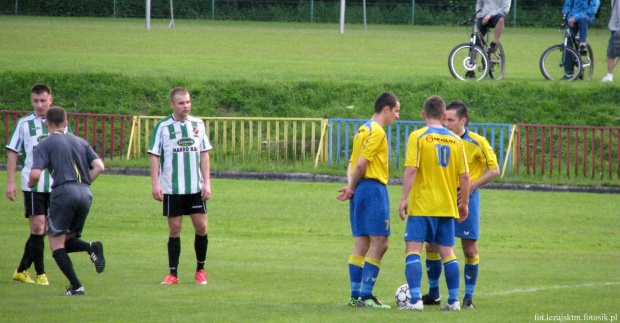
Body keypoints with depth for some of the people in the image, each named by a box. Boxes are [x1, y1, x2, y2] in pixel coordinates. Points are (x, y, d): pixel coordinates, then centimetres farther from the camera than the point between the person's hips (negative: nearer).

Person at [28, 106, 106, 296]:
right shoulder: (81, 142, 18)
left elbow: (35, 174, -8)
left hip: (63, 191, -5)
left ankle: (76, 286, -12)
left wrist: (30, 184, 14)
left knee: (56, 244, 2)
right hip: (85, 194, 5)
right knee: (67, 242, 17)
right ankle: (91, 248, -15)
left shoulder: (45, 145, 3)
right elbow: (99, 166, 9)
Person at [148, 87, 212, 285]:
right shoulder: (163, 127, -2)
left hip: (196, 187, 2)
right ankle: (173, 274, 6)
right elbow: (154, 155, -2)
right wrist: (155, 184, -11)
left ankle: (200, 269, 15)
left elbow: (204, 155, 10)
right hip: (172, 188, -2)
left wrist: (207, 183, 3)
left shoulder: (198, 125, 7)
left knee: (201, 226, -1)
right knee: (174, 229, 0)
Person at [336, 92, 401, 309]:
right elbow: (361, 164, -16)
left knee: (362, 244, 8)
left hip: (361, 191, 9)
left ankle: (356, 295, 7)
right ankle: (365, 296, -11)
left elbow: (354, 163, 15)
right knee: (379, 244, -8)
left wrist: (351, 187, 0)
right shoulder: (377, 132, -11)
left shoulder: (363, 129, 19)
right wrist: (352, 188, -3)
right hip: (374, 187, -9)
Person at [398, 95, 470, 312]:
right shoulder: (455, 140, 6)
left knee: (413, 250, -3)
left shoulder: (418, 136, -6)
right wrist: (464, 203, 16)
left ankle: (415, 299, -13)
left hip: (421, 205, -4)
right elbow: (464, 175, 6)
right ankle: (454, 300, 11)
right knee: (447, 252, 12)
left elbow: (411, 170, -14)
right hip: (447, 206, 4)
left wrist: (404, 198, -10)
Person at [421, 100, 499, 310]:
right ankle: (434, 294, 14)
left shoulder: (477, 143, -7)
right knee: (432, 245, 1)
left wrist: (472, 185, -12)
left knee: (470, 249, -3)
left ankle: (468, 297, 7)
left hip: (466, 198, -4)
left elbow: (494, 170, -3)